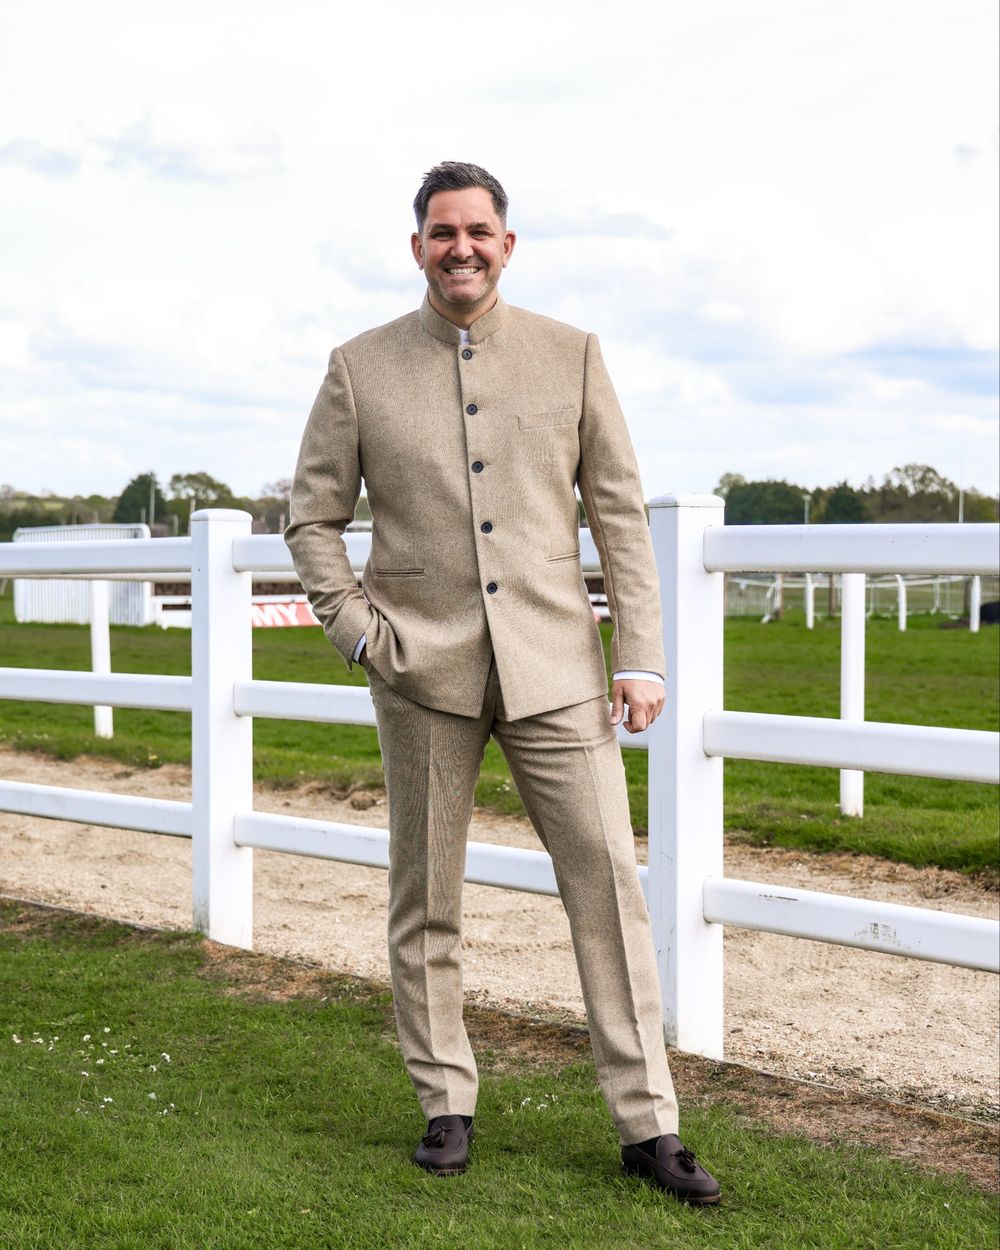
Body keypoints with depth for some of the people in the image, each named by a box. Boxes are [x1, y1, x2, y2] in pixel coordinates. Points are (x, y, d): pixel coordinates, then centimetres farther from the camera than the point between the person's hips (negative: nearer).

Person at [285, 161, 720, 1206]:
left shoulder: (570, 356, 6)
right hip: (423, 671, 0)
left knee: (608, 883, -2)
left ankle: (647, 1124, 7)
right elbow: (312, 518, 9)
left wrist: (643, 655, 0)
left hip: (552, 663, 0)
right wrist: (358, 632, -4)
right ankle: (446, 1105, 22)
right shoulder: (360, 368, 4)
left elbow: (619, 513, 6)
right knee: (424, 899, 7)